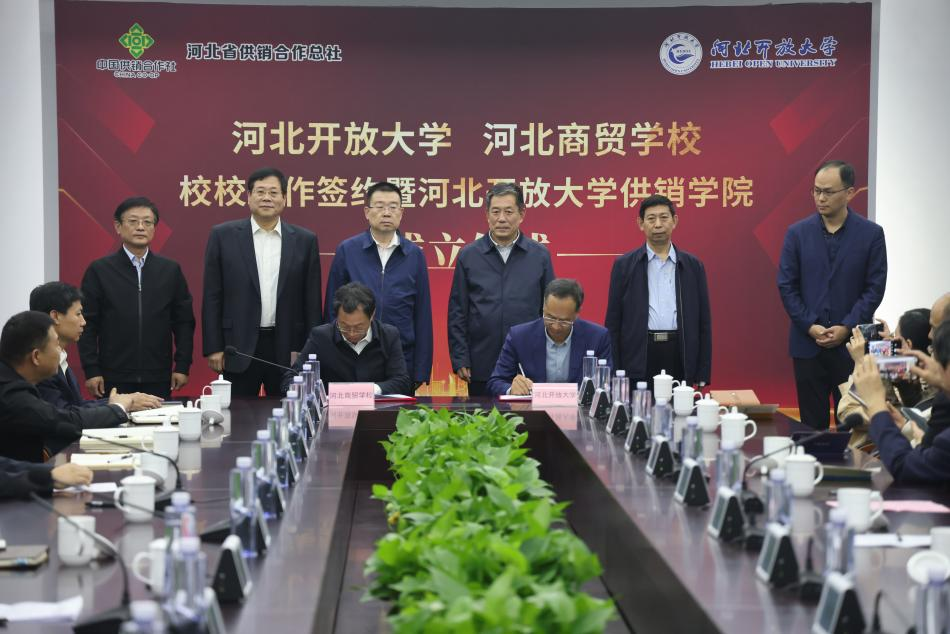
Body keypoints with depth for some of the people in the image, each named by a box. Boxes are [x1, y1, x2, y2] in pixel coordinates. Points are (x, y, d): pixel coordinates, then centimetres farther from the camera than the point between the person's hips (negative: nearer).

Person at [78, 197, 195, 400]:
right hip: (113, 378, -1)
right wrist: (91, 371, -5)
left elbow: (184, 321, 9)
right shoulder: (99, 270, 2)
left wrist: (182, 366, 2)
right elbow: (87, 324, 1)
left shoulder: (171, 270, 7)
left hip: (159, 378, 2)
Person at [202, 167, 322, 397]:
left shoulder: (305, 240, 6)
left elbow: (312, 301, 7)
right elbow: (212, 297, 2)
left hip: (288, 350, 1)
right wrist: (214, 348, -3)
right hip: (239, 347, -1)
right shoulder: (223, 236, 2)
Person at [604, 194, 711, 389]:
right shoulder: (624, 265, 6)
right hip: (639, 357, -1)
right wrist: (613, 373, -2)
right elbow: (613, 322, 4)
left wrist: (702, 375, 3)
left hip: (680, 357, 1)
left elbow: (703, 322, 9)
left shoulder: (693, 265, 9)